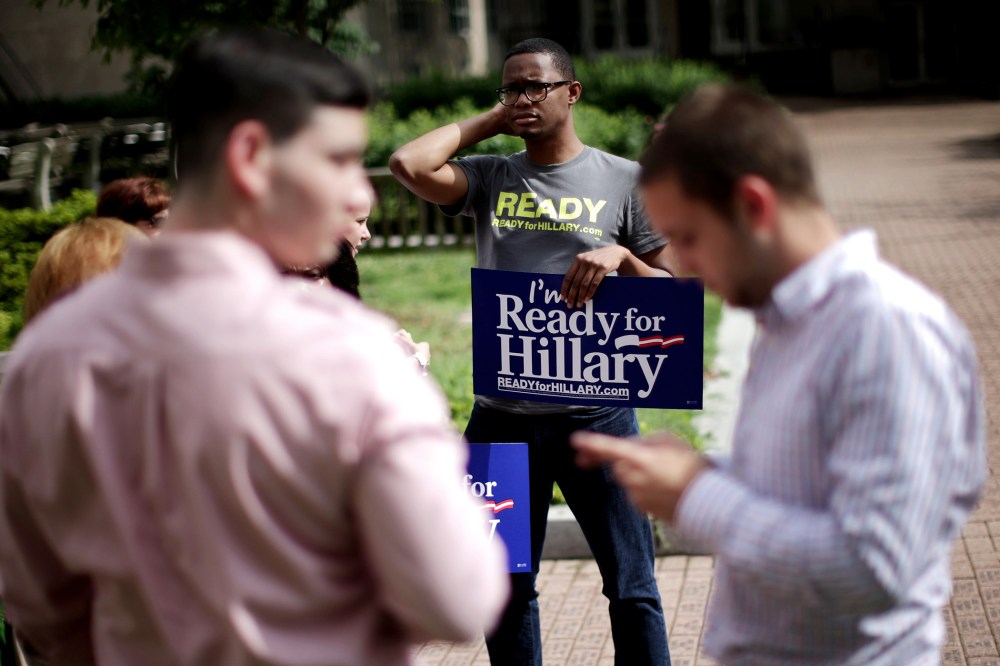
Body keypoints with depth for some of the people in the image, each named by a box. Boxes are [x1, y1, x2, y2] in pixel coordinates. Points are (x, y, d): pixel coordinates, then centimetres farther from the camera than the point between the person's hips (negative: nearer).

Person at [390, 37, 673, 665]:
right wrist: (489, 120, 0)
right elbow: (409, 164, -12)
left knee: (632, 589, 5)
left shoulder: (624, 180, 3)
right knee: (505, 592, 14)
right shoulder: (490, 178, 6)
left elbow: (672, 288, 3)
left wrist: (620, 257, -16)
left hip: (596, 413, -2)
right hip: (502, 418, 2)